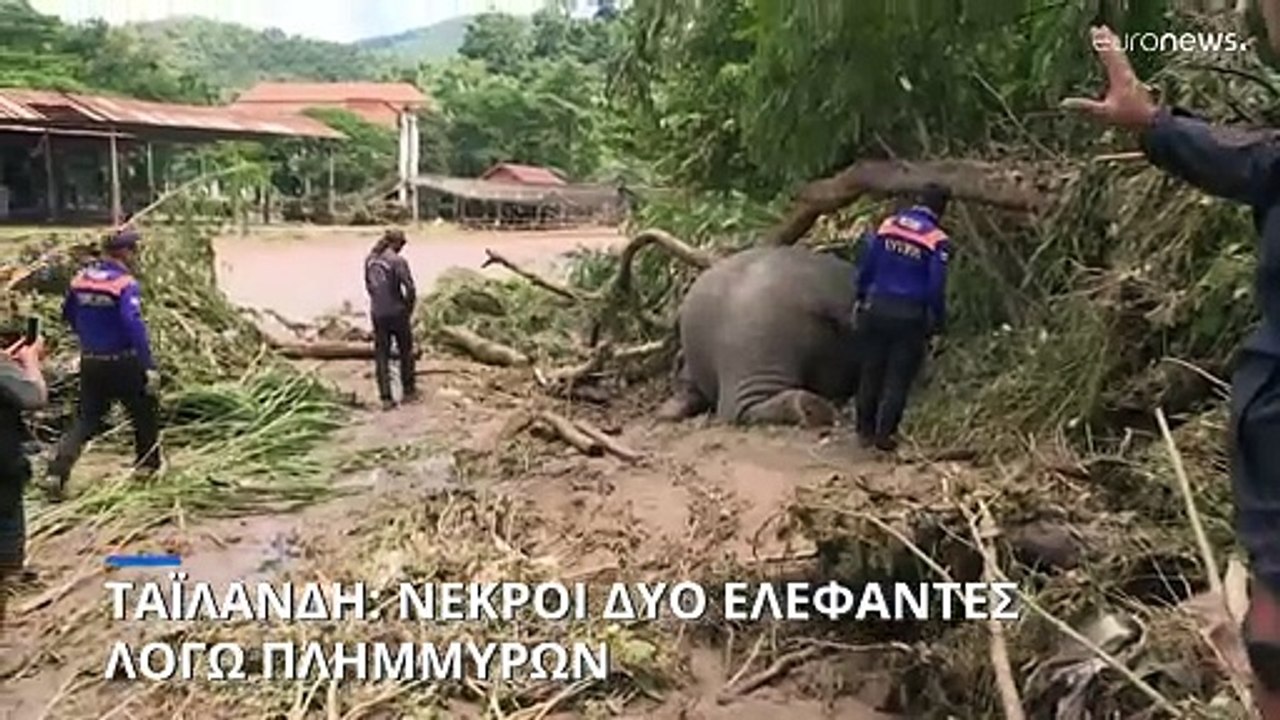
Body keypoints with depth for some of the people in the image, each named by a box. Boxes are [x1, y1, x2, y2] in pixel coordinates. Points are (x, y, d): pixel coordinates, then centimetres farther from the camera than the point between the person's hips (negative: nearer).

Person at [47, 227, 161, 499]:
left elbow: (69, 315, 18)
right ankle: (147, 466, 27)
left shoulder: (80, 278, 4)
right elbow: (134, 325, -27)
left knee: (86, 419, 13)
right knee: (145, 413, 15)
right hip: (123, 363, -6)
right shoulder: (126, 283, -17)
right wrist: (149, 366, -27)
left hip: (90, 363, 6)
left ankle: (58, 470, -3)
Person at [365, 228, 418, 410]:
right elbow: (410, 288, -19)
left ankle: (386, 398, 9)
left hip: (377, 313, 5)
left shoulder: (370, 259, 4)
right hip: (396, 313, -5)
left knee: (381, 355, 9)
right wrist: (408, 309, -4)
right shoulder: (397, 260, -15)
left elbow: (368, 285, 13)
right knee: (405, 352, 14)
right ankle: (408, 392, 24)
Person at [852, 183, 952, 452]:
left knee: (871, 372, 14)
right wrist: (938, 322, 3)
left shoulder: (888, 225, 0)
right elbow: (936, 288, -9)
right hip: (910, 316, -3)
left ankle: (865, 430, 22)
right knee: (898, 378, 8)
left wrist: (861, 299, 15)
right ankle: (885, 434, 12)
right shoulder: (938, 240, -11)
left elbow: (865, 267, 3)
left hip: (876, 308, 4)